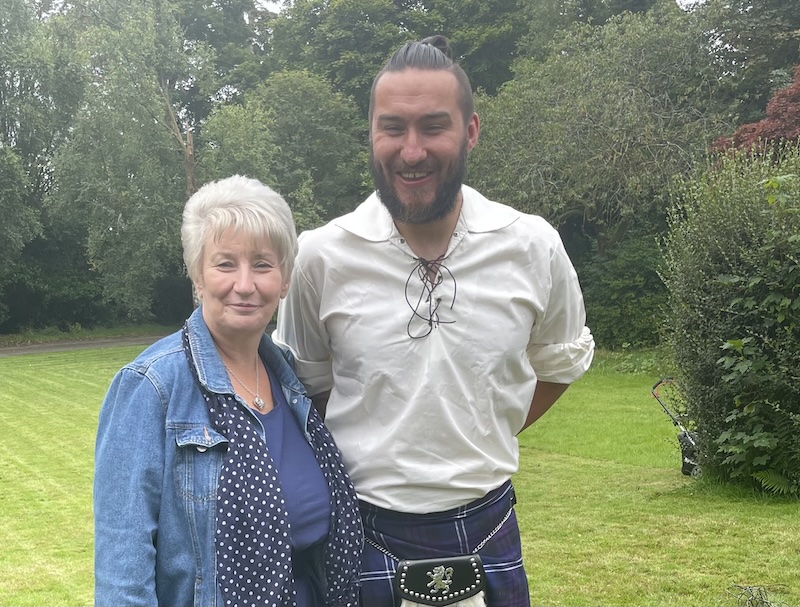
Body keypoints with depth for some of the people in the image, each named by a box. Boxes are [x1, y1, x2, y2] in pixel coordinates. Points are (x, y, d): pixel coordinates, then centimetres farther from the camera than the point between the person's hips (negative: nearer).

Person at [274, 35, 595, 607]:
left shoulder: (534, 248, -6)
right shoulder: (319, 257, -9)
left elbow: (561, 362, 11)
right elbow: (305, 385, 6)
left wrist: (484, 442, 4)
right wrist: (371, 456, -1)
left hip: (487, 534, 1)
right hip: (361, 537, -1)